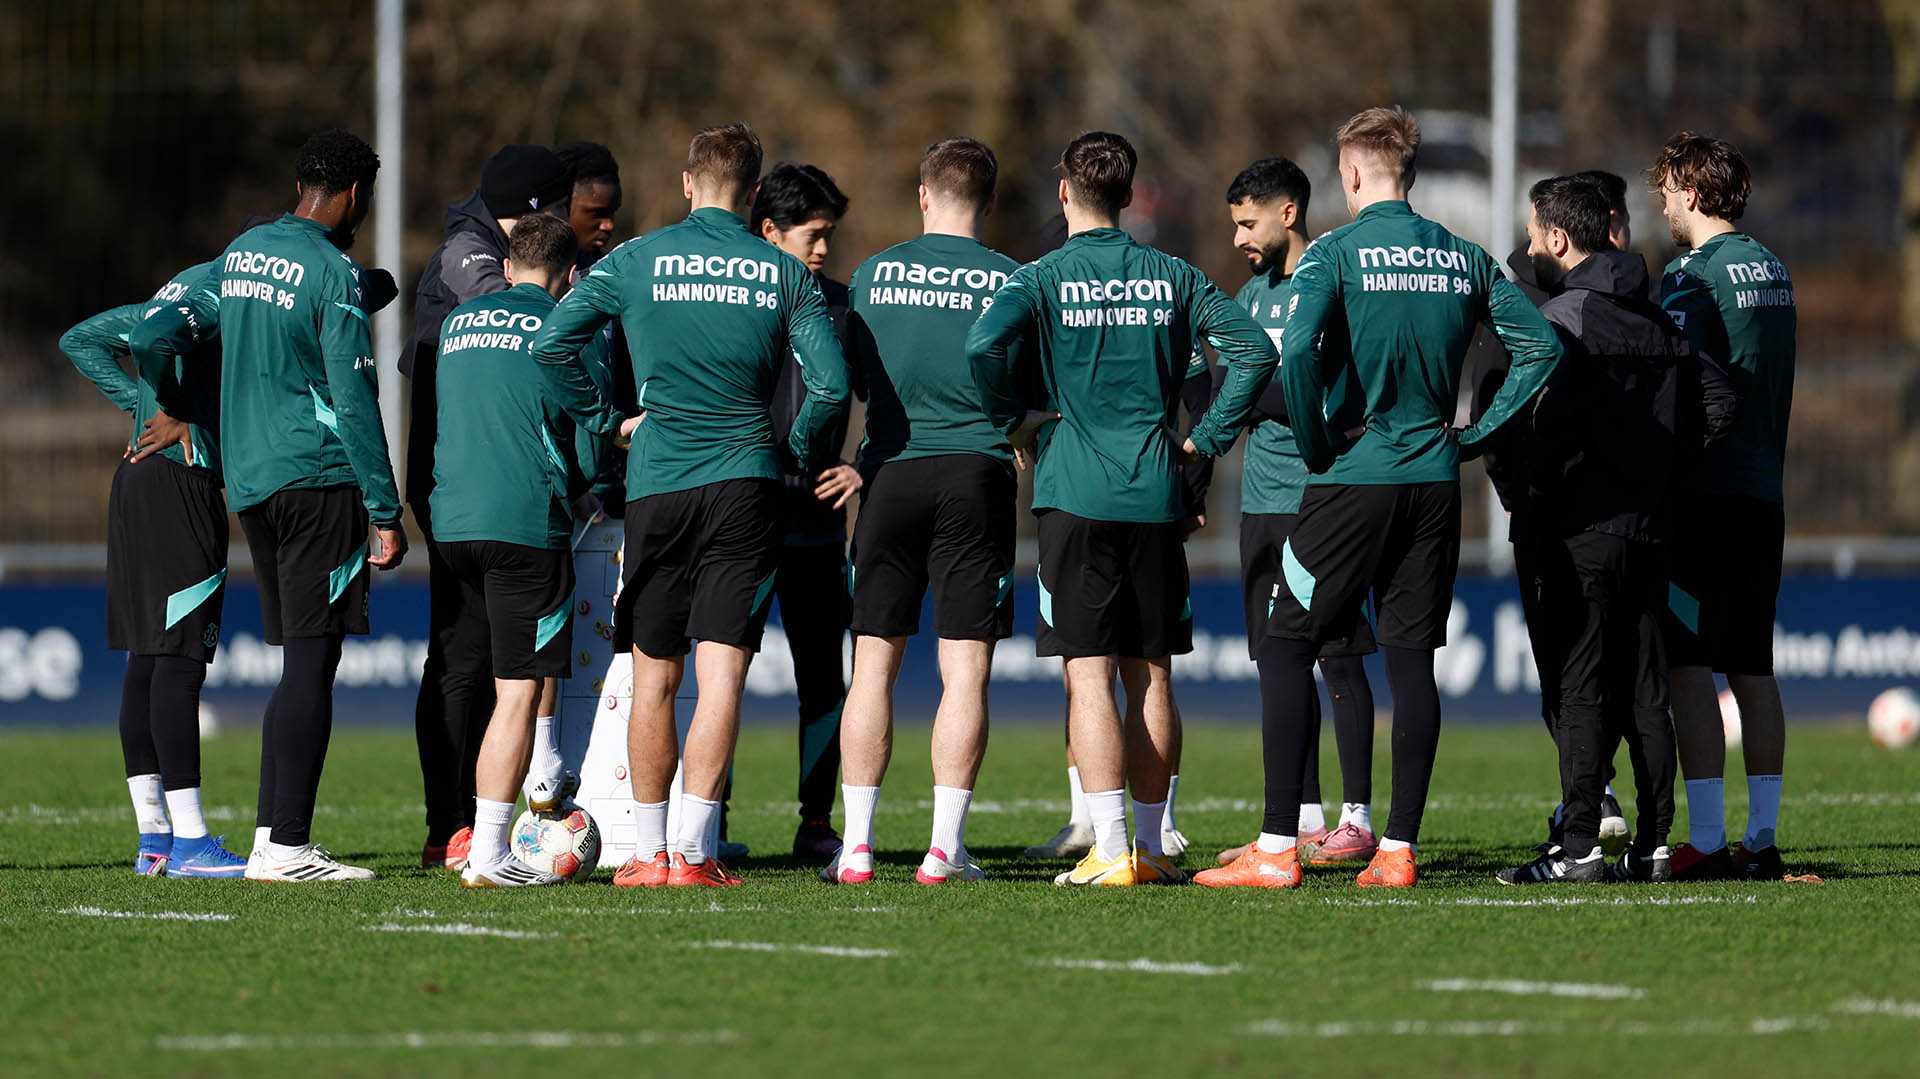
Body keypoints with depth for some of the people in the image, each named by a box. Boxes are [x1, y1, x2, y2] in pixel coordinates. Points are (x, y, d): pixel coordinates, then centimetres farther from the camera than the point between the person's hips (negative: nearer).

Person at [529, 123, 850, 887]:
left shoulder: (636, 260, 3)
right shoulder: (785, 274, 3)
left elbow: (550, 345, 1)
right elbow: (831, 384, -3)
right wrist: (793, 453, 14)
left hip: (657, 482, 0)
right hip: (744, 482, 0)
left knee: (655, 676, 10)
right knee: (721, 672, -3)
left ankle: (647, 852, 12)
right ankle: (694, 851, -10)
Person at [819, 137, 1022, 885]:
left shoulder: (873, 275, 6)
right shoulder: (1008, 281, 0)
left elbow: (850, 375, 13)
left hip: (891, 473, 2)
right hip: (976, 473, -2)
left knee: (874, 662, 6)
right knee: (965, 667, 0)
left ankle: (857, 846, 2)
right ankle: (946, 846, -4)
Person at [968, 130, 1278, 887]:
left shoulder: (1043, 279, -2)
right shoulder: (1173, 278, 8)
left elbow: (985, 342, -20)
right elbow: (1254, 349, 0)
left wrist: (1008, 419, -4)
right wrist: (1210, 435, 8)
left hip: (1075, 495, -3)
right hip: (1156, 497, 3)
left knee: (1089, 676, -4)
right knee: (1151, 676, 10)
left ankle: (1110, 852, -11)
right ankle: (1150, 846, 13)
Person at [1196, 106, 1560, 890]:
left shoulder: (1336, 254, -7)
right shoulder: (1464, 258, 8)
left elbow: (1297, 350, -22)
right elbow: (1541, 346, 8)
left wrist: (1316, 444, -9)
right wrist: (1476, 434, 10)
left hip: (1353, 477, -5)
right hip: (1435, 479, 5)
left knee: (1287, 649, 1)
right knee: (1412, 660, 7)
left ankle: (1277, 850, -6)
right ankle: (1398, 849, 5)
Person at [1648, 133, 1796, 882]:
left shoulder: (1692, 277, -10)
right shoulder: (1774, 272, 15)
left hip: (1704, 491, -8)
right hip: (1764, 495, 8)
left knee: (1689, 668, -6)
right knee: (1753, 670, 9)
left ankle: (1705, 842, -11)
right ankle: (1762, 840, 7)